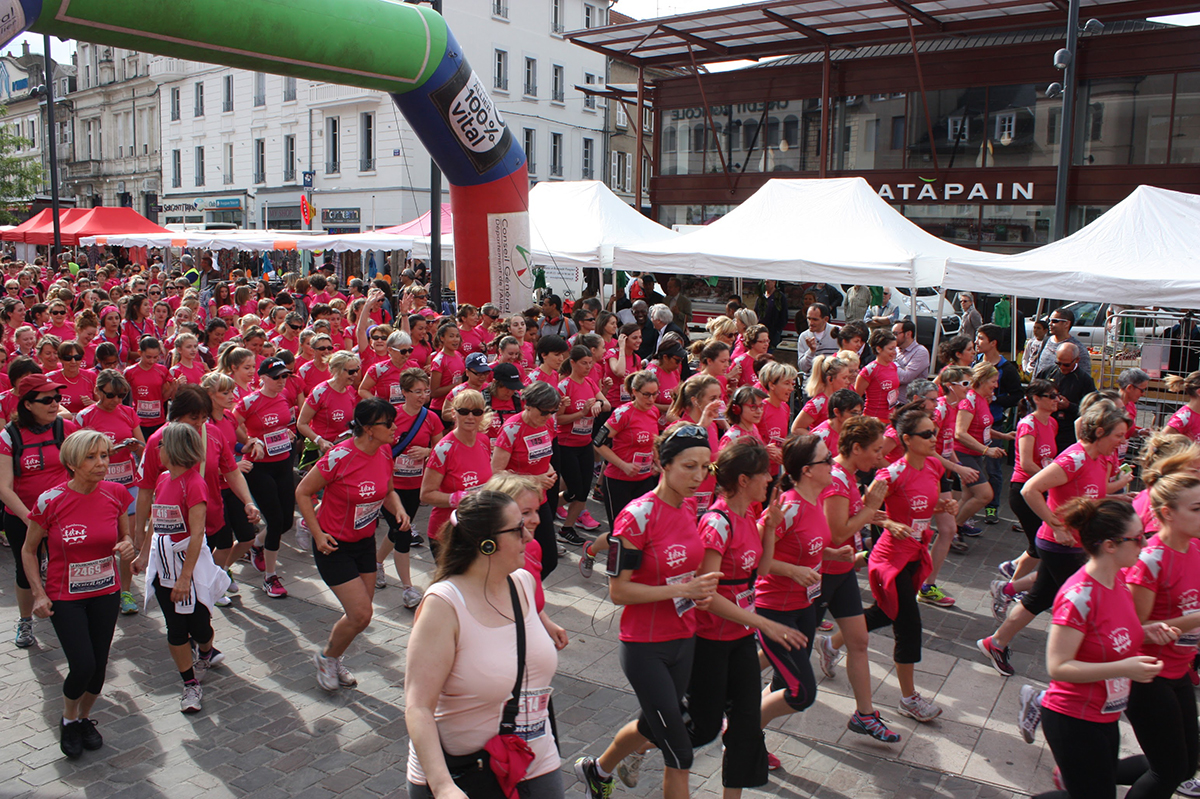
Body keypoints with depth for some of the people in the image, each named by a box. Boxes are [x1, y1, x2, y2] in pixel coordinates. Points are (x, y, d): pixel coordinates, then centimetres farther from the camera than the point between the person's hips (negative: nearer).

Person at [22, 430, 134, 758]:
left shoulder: (116, 494, -8)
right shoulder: (50, 501, -16)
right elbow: (28, 550, -2)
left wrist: (127, 545, -15)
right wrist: (38, 593, -11)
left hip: (106, 592, 3)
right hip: (65, 597, -3)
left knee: (99, 665, 9)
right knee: (82, 666, -10)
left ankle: (85, 718, 37)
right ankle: (68, 720, 22)